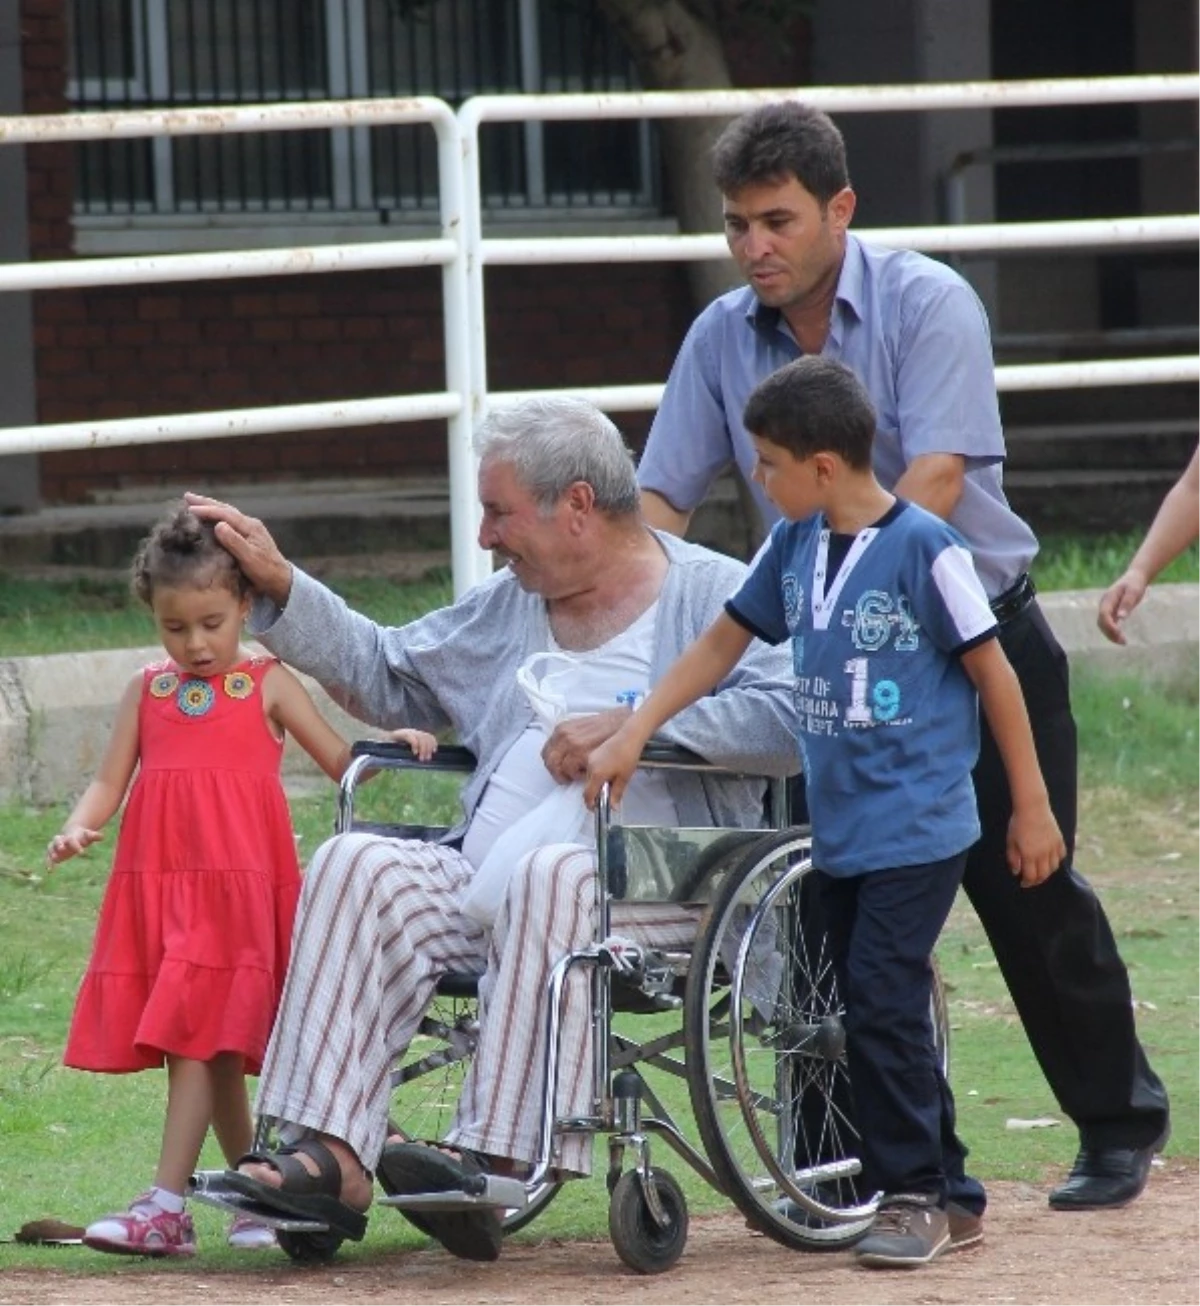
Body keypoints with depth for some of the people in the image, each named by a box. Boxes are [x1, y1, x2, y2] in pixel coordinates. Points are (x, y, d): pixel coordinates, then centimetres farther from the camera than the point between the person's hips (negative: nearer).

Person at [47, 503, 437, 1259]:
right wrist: (79, 827, -8)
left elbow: (342, 762, 6)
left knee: (199, 1040, -13)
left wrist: (392, 746, -13)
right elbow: (110, 781, 12)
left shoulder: (268, 686, 6)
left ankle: (166, 1207, -18)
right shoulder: (147, 693, 15)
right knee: (210, 1051, 7)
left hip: (239, 886, -4)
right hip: (159, 884, 4)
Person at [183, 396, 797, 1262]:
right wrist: (280, 588, 25)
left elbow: (792, 716, -13)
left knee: (548, 879, -38)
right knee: (357, 867, -20)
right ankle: (331, 1160, -31)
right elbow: (384, 675, 33)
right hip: (486, 877, 6)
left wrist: (636, 724, -16)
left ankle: (493, 1159, -44)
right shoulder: (509, 608, 25)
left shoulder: (712, 595, 3)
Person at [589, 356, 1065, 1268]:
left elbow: (992, 672, -8)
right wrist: (631, 737, 8)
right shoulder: (795, 548, 5)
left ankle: (914, 1195, -3)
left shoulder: (924, 548, -14)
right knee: (873, 1010, 11)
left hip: (917, 830, -7)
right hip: (839, 831, 7)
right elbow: (722, 645, 14)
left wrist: (1032, 807, -5)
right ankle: (942, 1182, 20)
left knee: (883, 1004, -12)